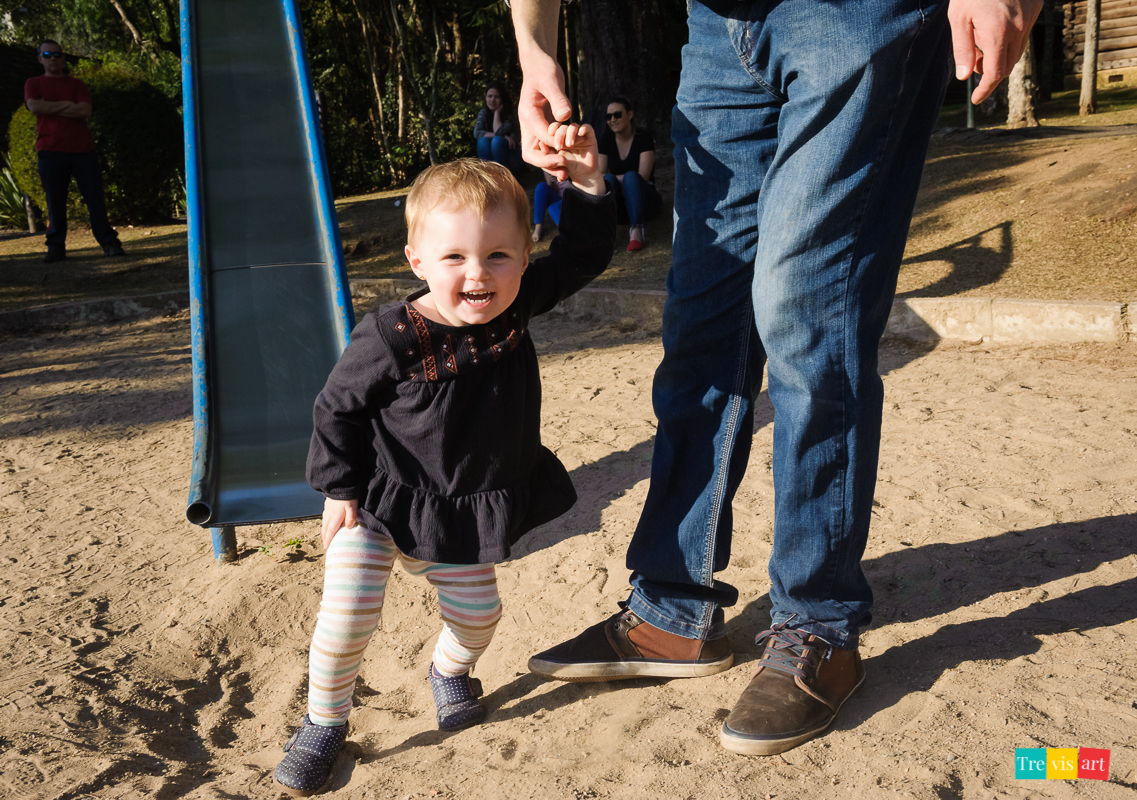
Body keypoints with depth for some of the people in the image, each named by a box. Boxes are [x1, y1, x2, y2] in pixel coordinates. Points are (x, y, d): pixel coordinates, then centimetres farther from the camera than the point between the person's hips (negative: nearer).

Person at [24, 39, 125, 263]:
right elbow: (34, 106, -7)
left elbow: (85, 110, -5)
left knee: (95, 198, -2)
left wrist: (49, 108, -5)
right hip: (50, 150, 0)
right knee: (55, 201, 0)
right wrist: (65, 104, -4)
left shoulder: (77, 84, 14)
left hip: (82, 149, 1)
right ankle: (56, 247, 6)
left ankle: (109, 242, 3)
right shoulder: (34, 84, 13)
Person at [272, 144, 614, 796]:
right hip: (377, 503, -4)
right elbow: (338, 409, -13)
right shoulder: (391, 340, -26)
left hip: (461, 512, 4)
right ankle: (325, 720, 16)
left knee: (477, 612, 11)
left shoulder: (516, 306, -12)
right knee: (348, 609, -13)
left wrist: (586, 183, -19)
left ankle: (449, 671, 48)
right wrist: (339, 489, -11)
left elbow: (583, 256, -6)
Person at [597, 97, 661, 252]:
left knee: (631, 176, -34)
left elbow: (643, 177, -14)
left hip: (643, 201, -3)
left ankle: (636, 230, -51)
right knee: (608, 179, -29)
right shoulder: (606, 139, 8)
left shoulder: (644, 137, -3)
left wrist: (618, 178, -11)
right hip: (619, 206, 3)